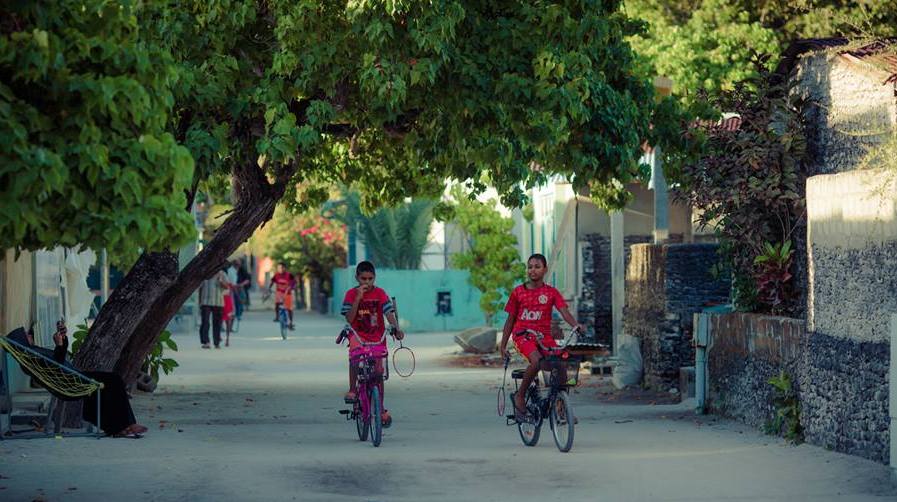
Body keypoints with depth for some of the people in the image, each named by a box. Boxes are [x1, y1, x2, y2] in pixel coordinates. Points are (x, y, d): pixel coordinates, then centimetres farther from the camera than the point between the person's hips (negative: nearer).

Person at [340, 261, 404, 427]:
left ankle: (381, 409, 16)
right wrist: (358, 298, -19)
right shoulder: (351, 294, -2)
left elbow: (389, 313, -12)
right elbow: (349, 319, -10)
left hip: (377, 337, 1)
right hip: (358, 335, -1)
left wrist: (396, 328, -31)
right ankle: (351, 390, -19)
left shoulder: (380, 293, -1)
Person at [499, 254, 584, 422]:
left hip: (544, 336, 2)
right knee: (537, 360, -32)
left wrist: (576, 325, -28)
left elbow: (564, 311, -7)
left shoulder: (551, 293, 7)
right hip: (523, 335, -2)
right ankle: (520, 396, -13)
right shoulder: (518, 292, 6)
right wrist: (503, 346, 10)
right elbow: (510, 320, 11)